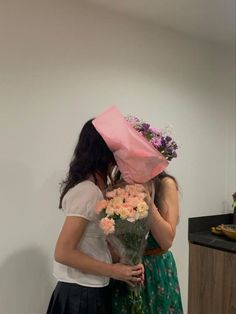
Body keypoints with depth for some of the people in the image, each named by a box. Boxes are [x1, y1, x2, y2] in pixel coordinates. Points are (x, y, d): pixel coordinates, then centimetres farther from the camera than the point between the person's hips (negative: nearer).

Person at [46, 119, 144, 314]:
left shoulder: (96, 188, 3)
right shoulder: (88, 192, -24)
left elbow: (98, 242, 6)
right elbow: (63, 253, -24)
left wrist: (127, 264, -6)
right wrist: (113, 271, -19)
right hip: (82, 294, -8)